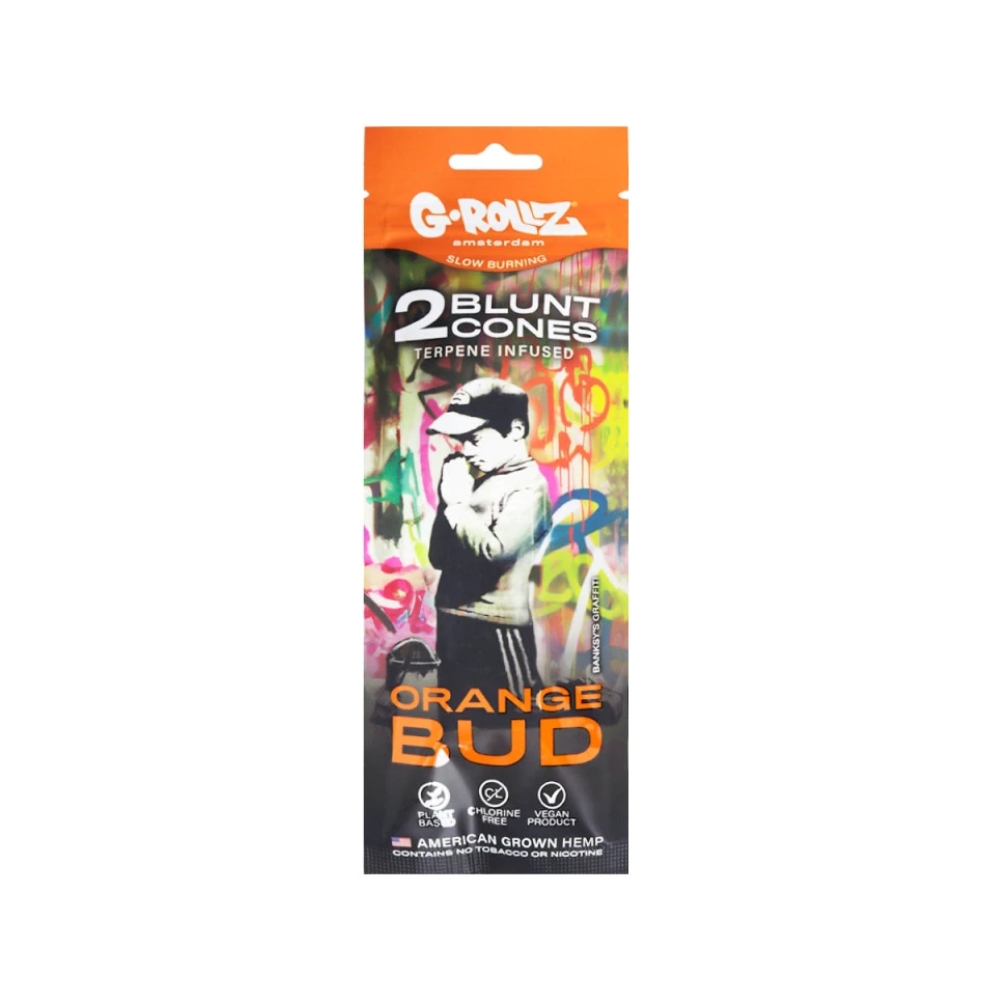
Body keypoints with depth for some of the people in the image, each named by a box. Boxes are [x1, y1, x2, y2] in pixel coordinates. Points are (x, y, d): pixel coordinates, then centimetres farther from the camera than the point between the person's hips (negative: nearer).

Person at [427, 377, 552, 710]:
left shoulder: (528, 486, -12)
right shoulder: (477, 478, 8)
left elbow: (494, 550, -24)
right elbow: (439, 557, 11)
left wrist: (456, 502, -12)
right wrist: (449, 498, -1)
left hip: (496, 626, -8)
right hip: (453, 618, 8)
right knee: (456, 706, 19)